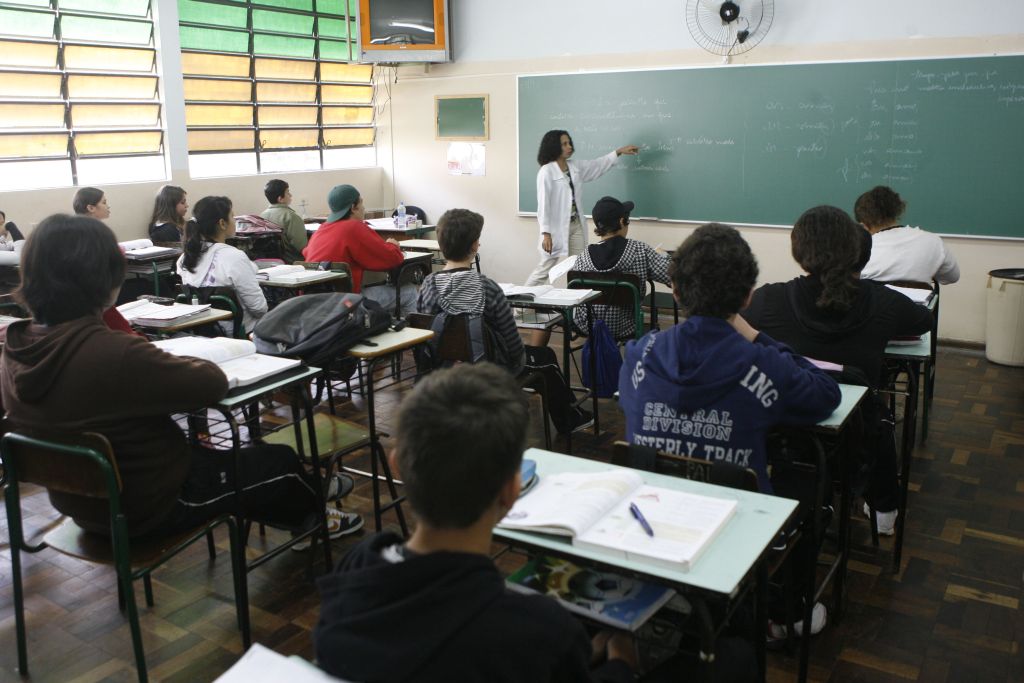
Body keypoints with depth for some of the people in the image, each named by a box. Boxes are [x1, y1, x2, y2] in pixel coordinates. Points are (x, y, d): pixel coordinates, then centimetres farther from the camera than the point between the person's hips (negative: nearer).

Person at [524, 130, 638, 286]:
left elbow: (598, 165, 24)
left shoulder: (575, 167, 8)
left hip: (577, 226, 7)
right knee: (545, 268, 0)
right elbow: (544, 204, -17)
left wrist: (619, 151, 19)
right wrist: (546, 233, -22)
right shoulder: (546, 172, -13)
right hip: (557, 228, -7)